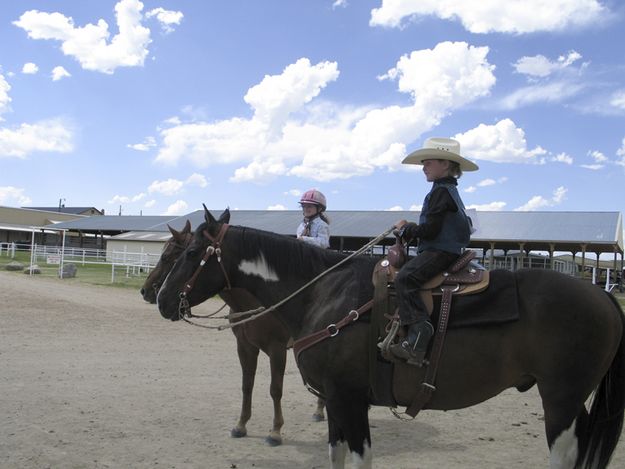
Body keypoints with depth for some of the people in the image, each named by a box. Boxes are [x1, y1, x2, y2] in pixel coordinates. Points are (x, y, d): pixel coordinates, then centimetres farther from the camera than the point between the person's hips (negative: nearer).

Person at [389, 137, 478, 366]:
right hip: (448, 250, 11)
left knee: (405, 278, -27)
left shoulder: (440, 191, -12)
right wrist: (412, 230, 20)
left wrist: (409, 230, -2)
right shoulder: (448, 190, 21)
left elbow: (430, 230, -19)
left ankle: (419, 333, -34)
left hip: (440, 252, -11)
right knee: (406, 276, 19)